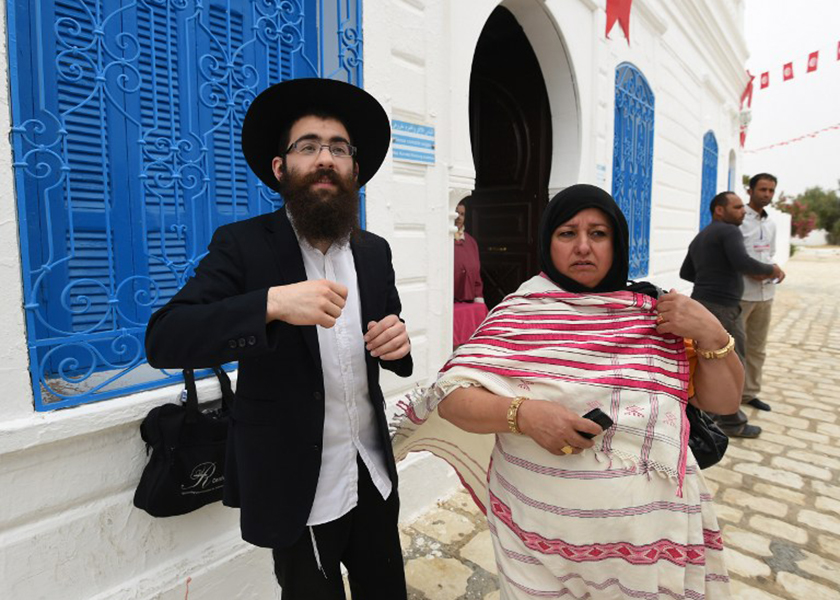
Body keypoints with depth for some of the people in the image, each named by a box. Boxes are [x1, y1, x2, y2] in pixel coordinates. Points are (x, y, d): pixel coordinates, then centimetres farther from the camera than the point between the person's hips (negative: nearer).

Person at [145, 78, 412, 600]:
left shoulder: (374, 251, 3)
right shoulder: (243, 244, -10)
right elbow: (164, 342, -19)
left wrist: (398, 342, -12)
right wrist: (272, 302, -33)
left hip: (375, 476, 4)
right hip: (297, 491, -4)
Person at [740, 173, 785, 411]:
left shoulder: (770, 223, 15)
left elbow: (769, 255, 22)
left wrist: (776, 270, 2)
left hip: (766, 292, 8)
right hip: (740, 292, -8)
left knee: (757, 346, 15)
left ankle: (749, 392, 27)